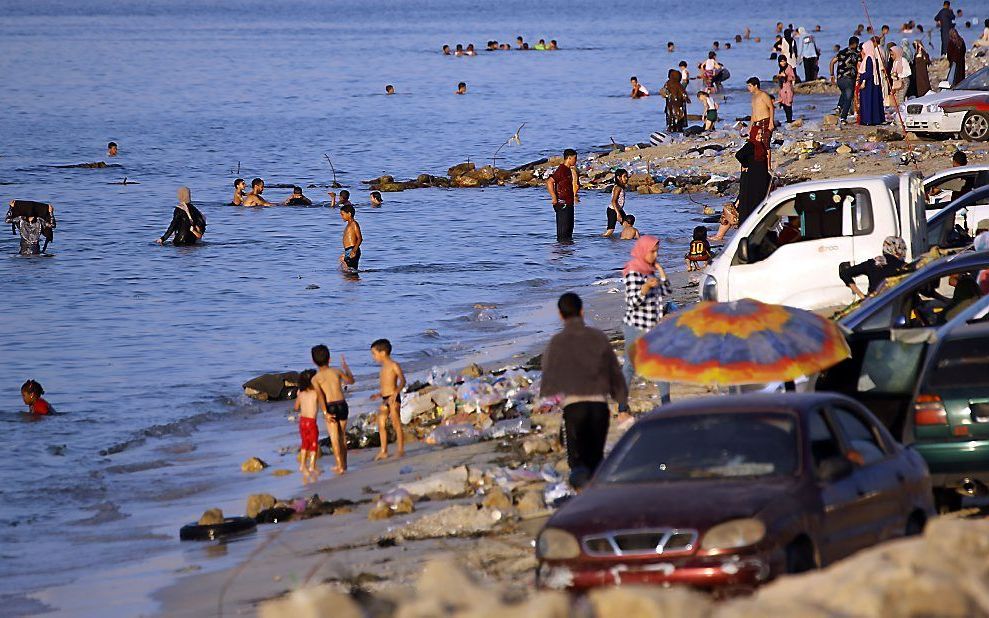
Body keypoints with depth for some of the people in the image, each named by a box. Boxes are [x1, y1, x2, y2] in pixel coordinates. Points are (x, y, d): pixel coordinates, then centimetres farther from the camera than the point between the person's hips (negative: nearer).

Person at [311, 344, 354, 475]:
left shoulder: (315, 378, -1)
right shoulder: (337, 371, 7)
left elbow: (320, 394, -16)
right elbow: (351, 380, 26)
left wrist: (325, 412, -19)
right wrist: (345, 367, 42)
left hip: (330, 407, -3)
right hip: (342, 404, 3)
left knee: (334, 438, 2)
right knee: (342, 435, 19)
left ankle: (340, 466, -2)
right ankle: (344, 463, 28)